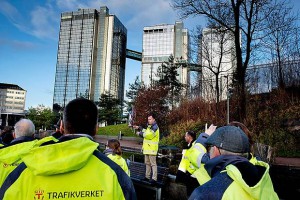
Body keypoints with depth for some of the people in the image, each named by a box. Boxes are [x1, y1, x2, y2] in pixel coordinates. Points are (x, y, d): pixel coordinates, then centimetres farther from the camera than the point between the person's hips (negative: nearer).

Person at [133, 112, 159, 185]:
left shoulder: (155, 127, -15)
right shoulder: (149, 126, 17)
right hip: (147, 148, 10)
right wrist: (139, 128, 14)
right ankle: (147, 177, 26)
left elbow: (149, 135, -23)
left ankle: (154, 178, -2)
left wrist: (140, 133, -12)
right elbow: (145, 131, 26)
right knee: (147, 163, 16)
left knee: (153, 164, -6)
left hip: (152, 149, -10)